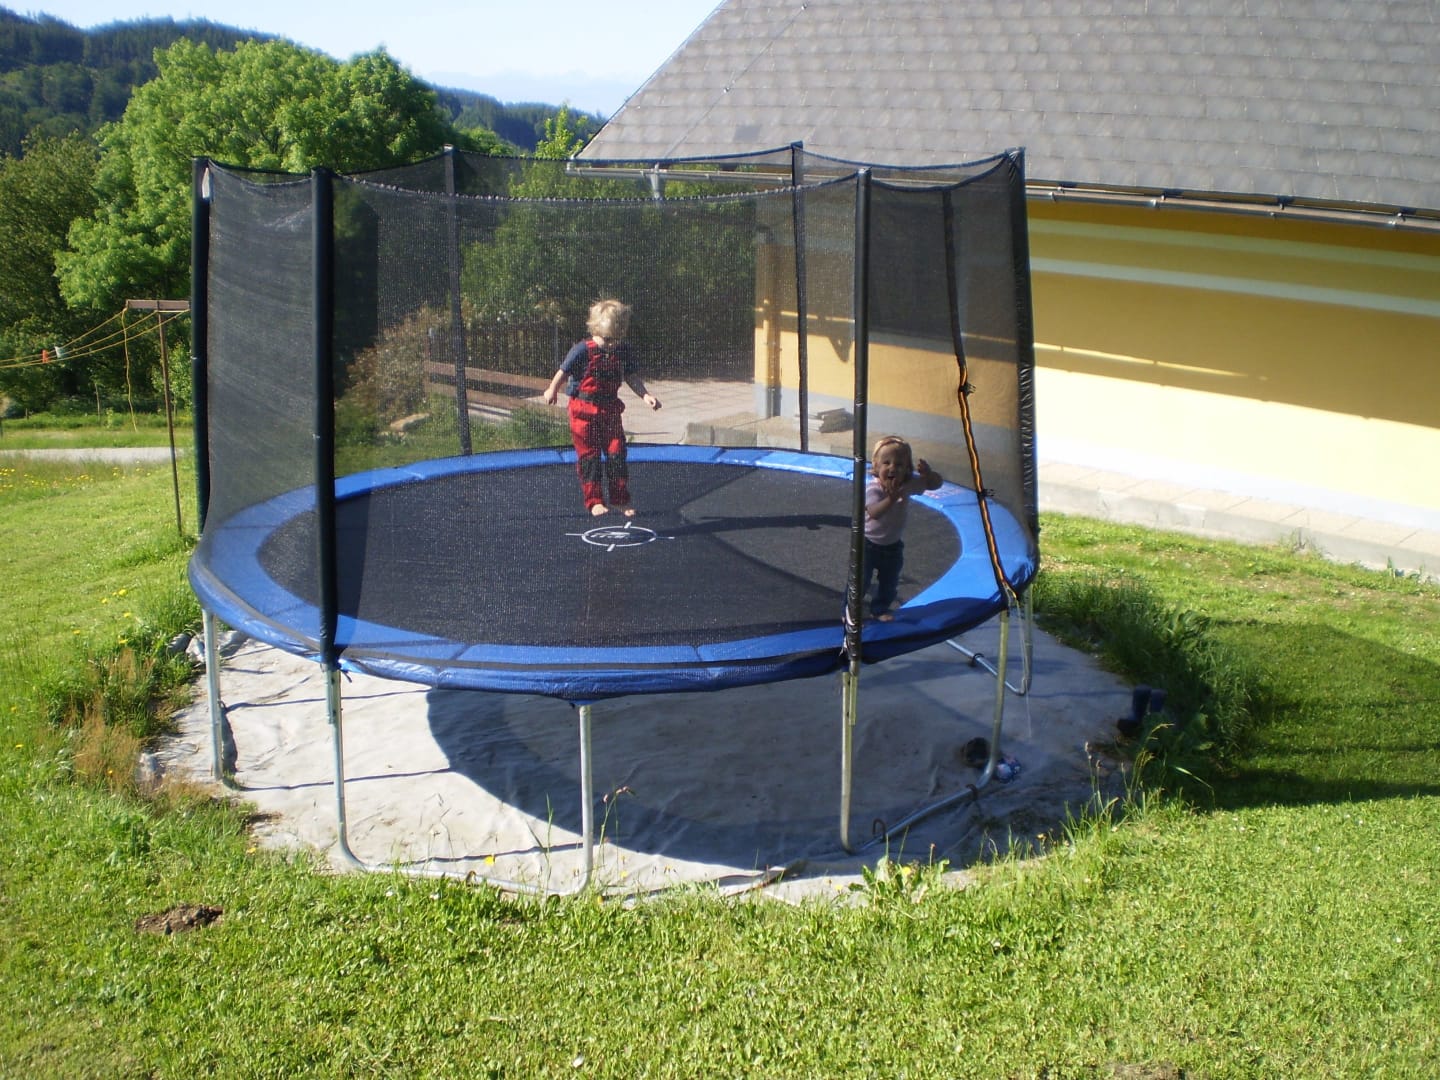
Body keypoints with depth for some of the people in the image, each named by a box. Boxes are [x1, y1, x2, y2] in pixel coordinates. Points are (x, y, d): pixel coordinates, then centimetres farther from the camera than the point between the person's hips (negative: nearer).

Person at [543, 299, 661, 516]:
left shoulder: (625, 351, -3)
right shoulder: (583, 350, -16)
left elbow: (632, 376, 2)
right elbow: (564, 371, -5)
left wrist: (645, 395, -11)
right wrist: (552, 390, 2)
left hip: (610, 409, 4)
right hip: (584, 410, -4)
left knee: (617, 453, 4)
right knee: (589, 456, 0)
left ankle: (620, 499, 15)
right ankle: (594, 500, 8)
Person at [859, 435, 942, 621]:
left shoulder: (909, 484, -15)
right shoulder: (873, 489, -30)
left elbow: (936, 483, -10)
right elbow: (874, 512, -47)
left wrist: (927, 473, -32)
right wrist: (891, 499, -63)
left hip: (893, 545, 5)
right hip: (868, 543, -5)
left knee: (889, 583, 17)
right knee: (860, 580, -1)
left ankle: (880, 609, 39)